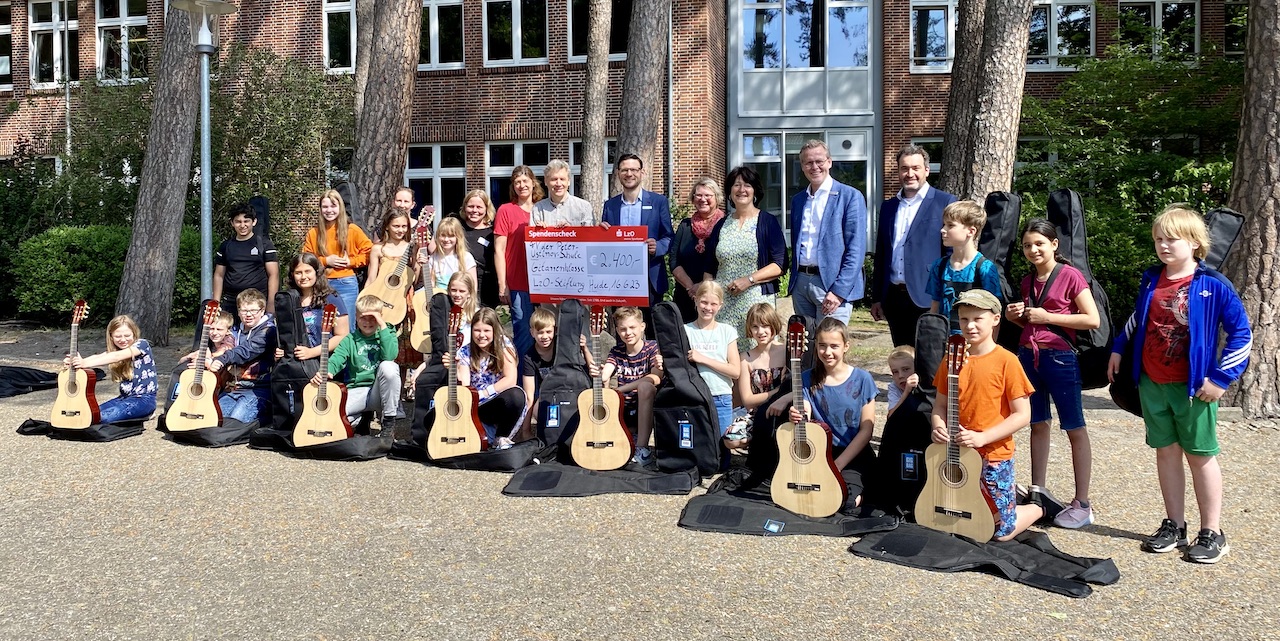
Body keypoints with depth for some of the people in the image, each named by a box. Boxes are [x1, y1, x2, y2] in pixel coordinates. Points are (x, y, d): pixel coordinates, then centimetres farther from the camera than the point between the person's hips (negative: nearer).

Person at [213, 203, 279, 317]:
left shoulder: (264, 244, 2)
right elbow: (219, 275, 16)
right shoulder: (225, 246, 13)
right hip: (230, 303, 3)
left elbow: (273, 275, -1)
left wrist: (271, 304, -9)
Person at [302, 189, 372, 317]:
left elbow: (369, 251, 4)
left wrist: (351, 261, -8)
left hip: (346, 284, -2)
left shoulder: (352, 230, 1)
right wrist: (325, 261, -7)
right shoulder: (313, 233, 6)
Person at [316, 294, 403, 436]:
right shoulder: (350, 340, 11)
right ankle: (360, 418, 5)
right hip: (356, 391, 0)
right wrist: (325, 373, -29)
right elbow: (336, 359, -6)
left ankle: (389, 421, -17)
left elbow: (389, 356, -17)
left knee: (388, 367, -34)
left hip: (380, 391, 0)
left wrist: (382, 326, -16)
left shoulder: (387, 334, 5)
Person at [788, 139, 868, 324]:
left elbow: (856, 250, -10)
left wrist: (839, 291, -17)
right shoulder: (798, 200, 15)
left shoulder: (850, 196, -3)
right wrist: (793, 282, 12)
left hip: (831, 284, -6)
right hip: (800, 282, 6)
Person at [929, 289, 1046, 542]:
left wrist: (982, 437, -20)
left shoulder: (1006, 361, -12)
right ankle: (1013, 494, 35)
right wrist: (938, 427, -11)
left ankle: (1037, 506, 31)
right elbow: (940, 405, 10)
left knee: (1001, 531, 0)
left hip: (994, 456, -5)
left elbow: (1022, 415, -11)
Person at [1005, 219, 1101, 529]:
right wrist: (1014, 316, 3)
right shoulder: (1028, 281, 11)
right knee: (1038, 425, 13)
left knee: (1075, 429, 1)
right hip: (1028, 355, 7)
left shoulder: (1070, 275, -8)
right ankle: (1037, 493, 21)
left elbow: (1093, 319, -14)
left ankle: (1082, 504, 6)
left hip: (1060, 357, -6)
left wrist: (1048, 317, -16)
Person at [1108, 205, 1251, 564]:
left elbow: (1241, 334, -8)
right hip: (1152, 384, 5)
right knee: (1166, 452, 11)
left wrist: (1221, 378, -10)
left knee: (1200, 455, 5)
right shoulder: (1151, 281, 5)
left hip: (1192, 387, -5)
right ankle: (1174, 527, 21)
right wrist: (1118, 349, 16)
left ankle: (1211, 533, 16)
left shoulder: (1212, 286, -10)